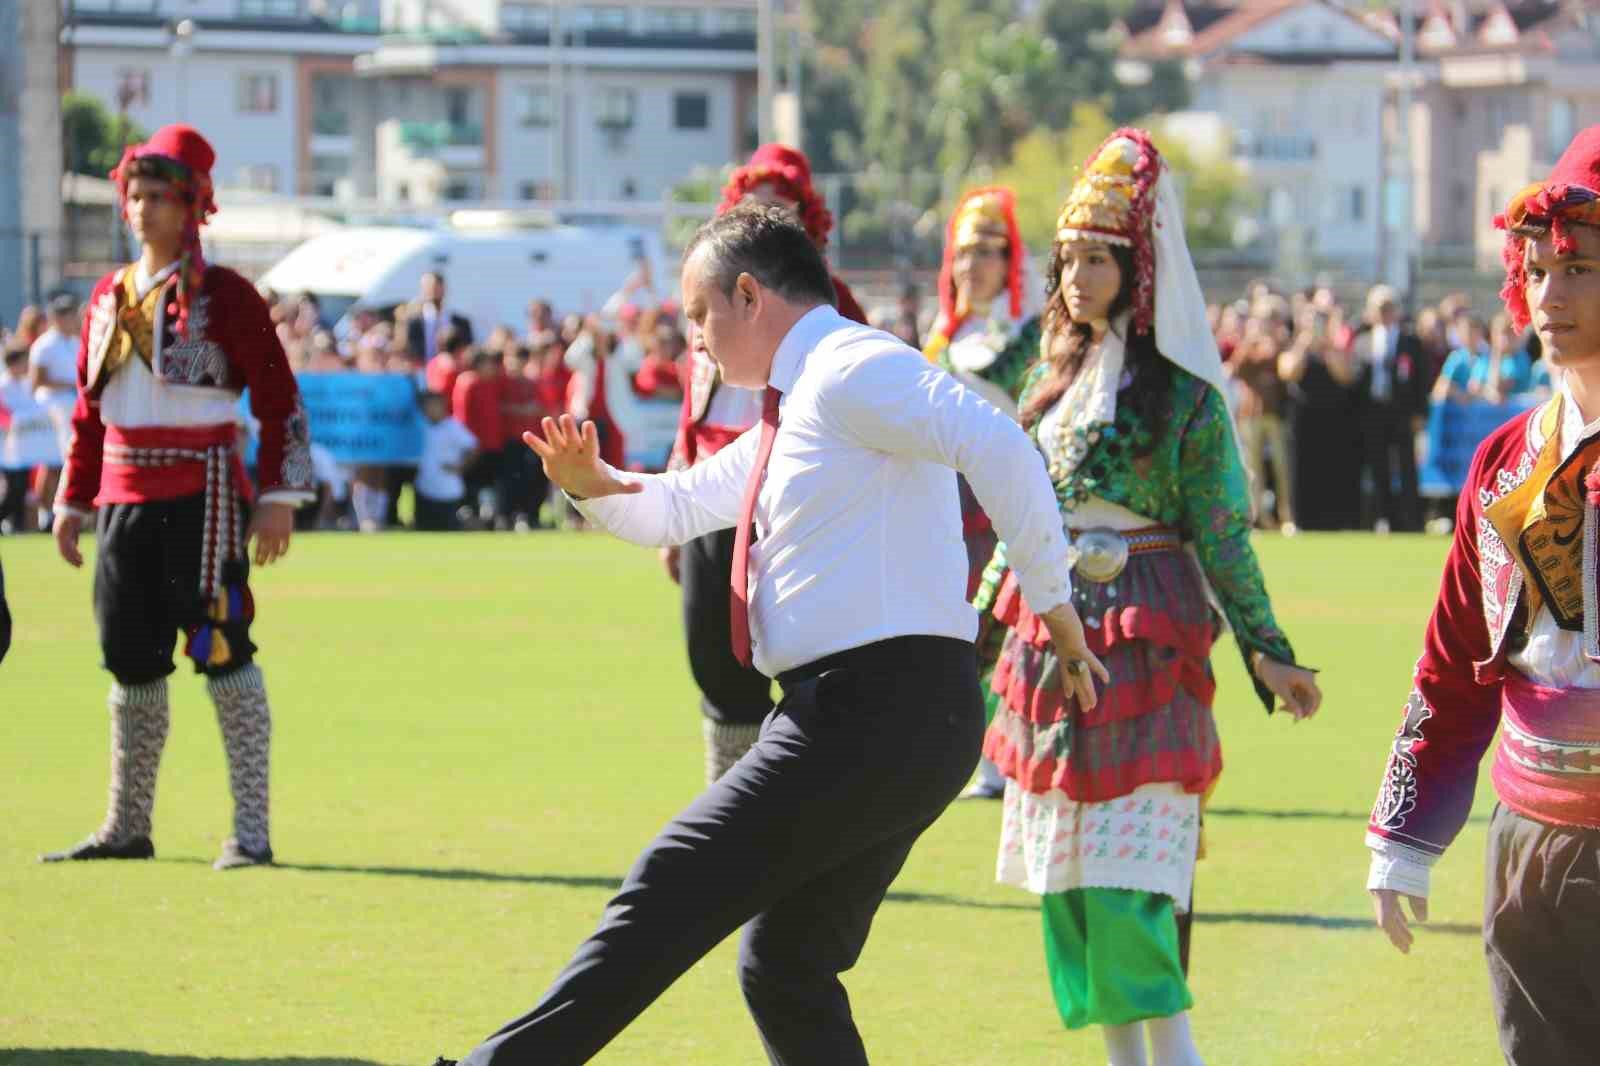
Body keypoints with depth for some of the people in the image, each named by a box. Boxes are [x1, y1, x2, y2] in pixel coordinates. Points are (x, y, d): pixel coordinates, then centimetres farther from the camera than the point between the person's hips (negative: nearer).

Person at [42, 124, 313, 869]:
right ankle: (128, 828, 21)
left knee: (222, 652, -8)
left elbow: (280, 401, -6)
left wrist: (279, 496, -13)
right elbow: (89, 411, 19)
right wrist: (72, 503, 15)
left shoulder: (225, 296, -4)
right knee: (131, 661, 11)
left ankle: (251, 831, -7)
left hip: (203, 495, -6)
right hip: (124, 498, 6)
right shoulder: (110, 297, 13)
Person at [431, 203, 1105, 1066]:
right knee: (786, 968, 13)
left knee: (673, 891, -9)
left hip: (875, 708, -11)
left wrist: (1052, 605, -23)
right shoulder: (795, 410, 23)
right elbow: (676, 509, 32)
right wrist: (595, 483, 9)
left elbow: (998, 446, -25)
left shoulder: (851, 371, -10)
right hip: (892, 720, 11)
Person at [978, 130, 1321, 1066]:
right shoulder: (1057, 375, 12)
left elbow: (1221, 532, -5)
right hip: (1052, 631, 6)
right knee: (1064, 880, 6)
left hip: (1145, 637, -6)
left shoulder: (1182, 389, -6)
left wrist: (1266, 652, -11)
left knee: (1124, 876, -14)